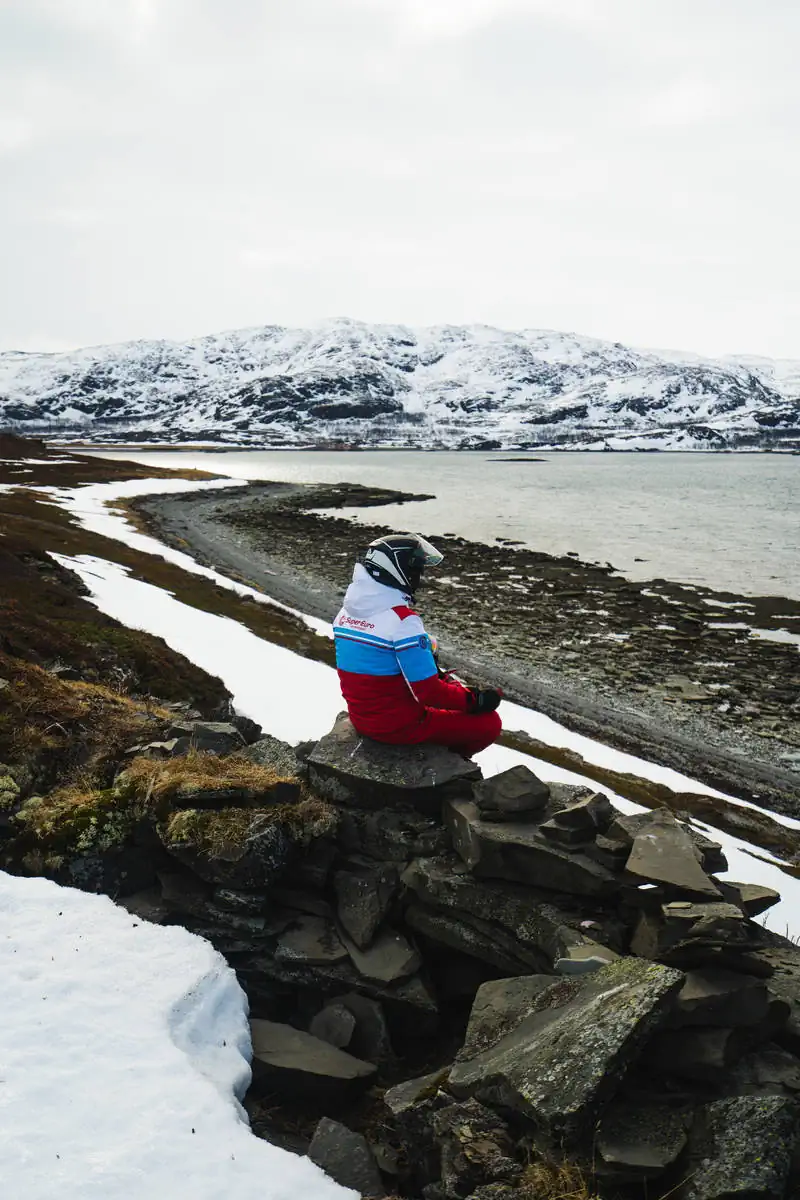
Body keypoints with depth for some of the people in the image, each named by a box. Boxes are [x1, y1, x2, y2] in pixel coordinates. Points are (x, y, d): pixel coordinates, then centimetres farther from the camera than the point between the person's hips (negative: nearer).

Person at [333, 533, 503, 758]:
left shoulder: (347, 612, 1)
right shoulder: (403, 620, -25)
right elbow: (429, 691, -24)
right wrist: (475, 699, -9)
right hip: (399, 726, -8)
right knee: (489, 723, 1)